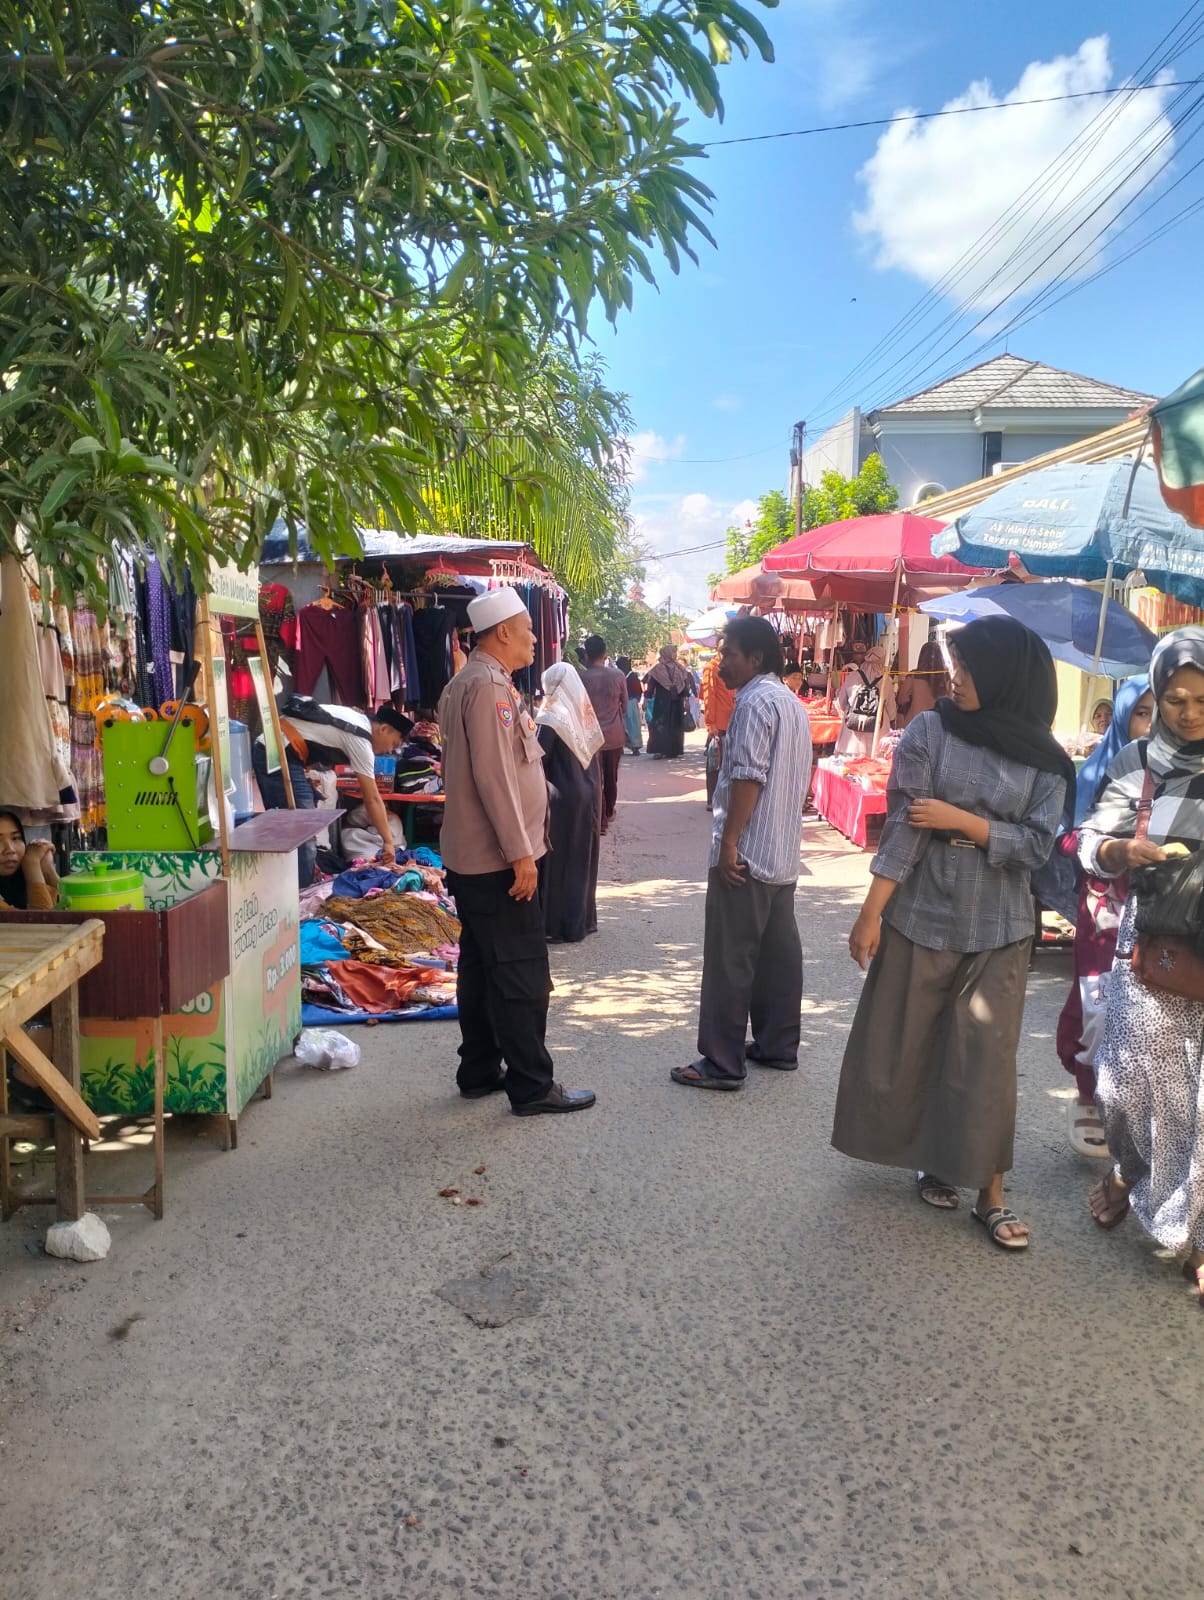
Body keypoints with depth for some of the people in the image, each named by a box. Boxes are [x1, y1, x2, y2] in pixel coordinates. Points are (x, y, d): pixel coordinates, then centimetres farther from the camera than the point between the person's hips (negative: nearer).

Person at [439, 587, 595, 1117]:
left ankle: (479, 1072, 26)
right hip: (498, 859, -11)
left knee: (481, 967, 16)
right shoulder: (490, 687, -18)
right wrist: (521, 853, -21)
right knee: (522, 973, -3)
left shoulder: (466, 684, 16)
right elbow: (493, 776, -23)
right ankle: (531, 1086, 6)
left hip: (470, 856, 11)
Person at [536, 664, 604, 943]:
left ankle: (564, 926, 7)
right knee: (583, 857, 16)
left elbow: (539, 760, -17)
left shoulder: (550, 717, -15)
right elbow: (593, 754, 11)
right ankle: (584, 918, 26)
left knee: (559, 860, 2)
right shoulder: (584, 713, 6)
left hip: (562, 797, -7)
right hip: (588, 794, 7)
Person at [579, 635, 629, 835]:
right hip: (615, 734, 3)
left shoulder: (582, 678, -12)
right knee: (611, 776, 19)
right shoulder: (617, 675, -6)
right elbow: (625, 704, 5)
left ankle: (601, 820, -1)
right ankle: (609, 812, 34)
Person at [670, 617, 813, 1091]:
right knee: (779, 953, 14)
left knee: (729, 961, -4)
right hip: (783, 856, 10)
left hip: (745, 856, -10)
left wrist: (728, 842, -19)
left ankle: (722, 1064, 1)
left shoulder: (756, 702, -14)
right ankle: (778, 1047, 23)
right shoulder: (794, 704, 16)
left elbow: (747, 778, -21)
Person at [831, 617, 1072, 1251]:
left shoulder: (1044, 759, 0)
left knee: (985, 1060, 4)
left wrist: (960, 819, -16)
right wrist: (870, 913, -12)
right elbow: (902, 827, -9)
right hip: (919, 918, 0)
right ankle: (929, 1159, 31)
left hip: (997, 933, 0)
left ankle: (989, 1190, 15)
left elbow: (1037, 845, -5)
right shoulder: (930, 730, -4)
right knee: (903, 1048, 9)